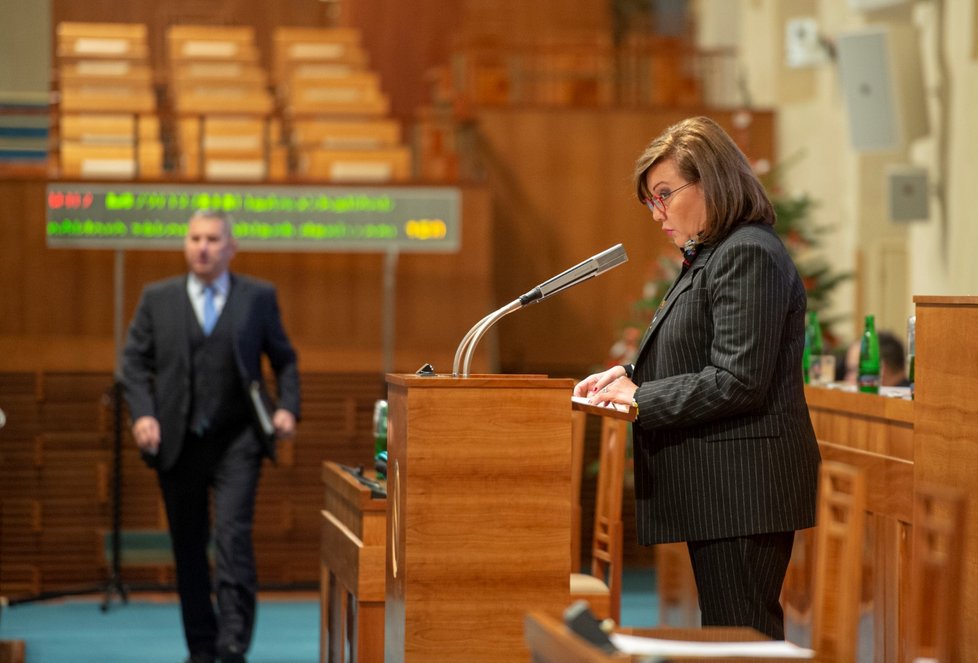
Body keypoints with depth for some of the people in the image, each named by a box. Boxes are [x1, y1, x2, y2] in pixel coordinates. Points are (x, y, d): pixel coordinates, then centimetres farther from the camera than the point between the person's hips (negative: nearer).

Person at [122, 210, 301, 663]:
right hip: (177, 442, 2)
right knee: (188, 547, 7)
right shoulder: (157, 298, 7)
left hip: (236, 441, -2)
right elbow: (134, 361, 5)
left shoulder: (259, 297, 5)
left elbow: (284, 359, 11)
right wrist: (142, 413, -11)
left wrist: (287, 407, -5)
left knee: (233, 536, -16)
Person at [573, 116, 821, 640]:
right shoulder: (707, 258, 18)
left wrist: (641, 398, -14)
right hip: (719, 488, 11)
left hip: (741, 488, -11)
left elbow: (738, 382, -22)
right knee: (726, 635, 13)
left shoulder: (748, 255, -15)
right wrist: (630, 376, 7)